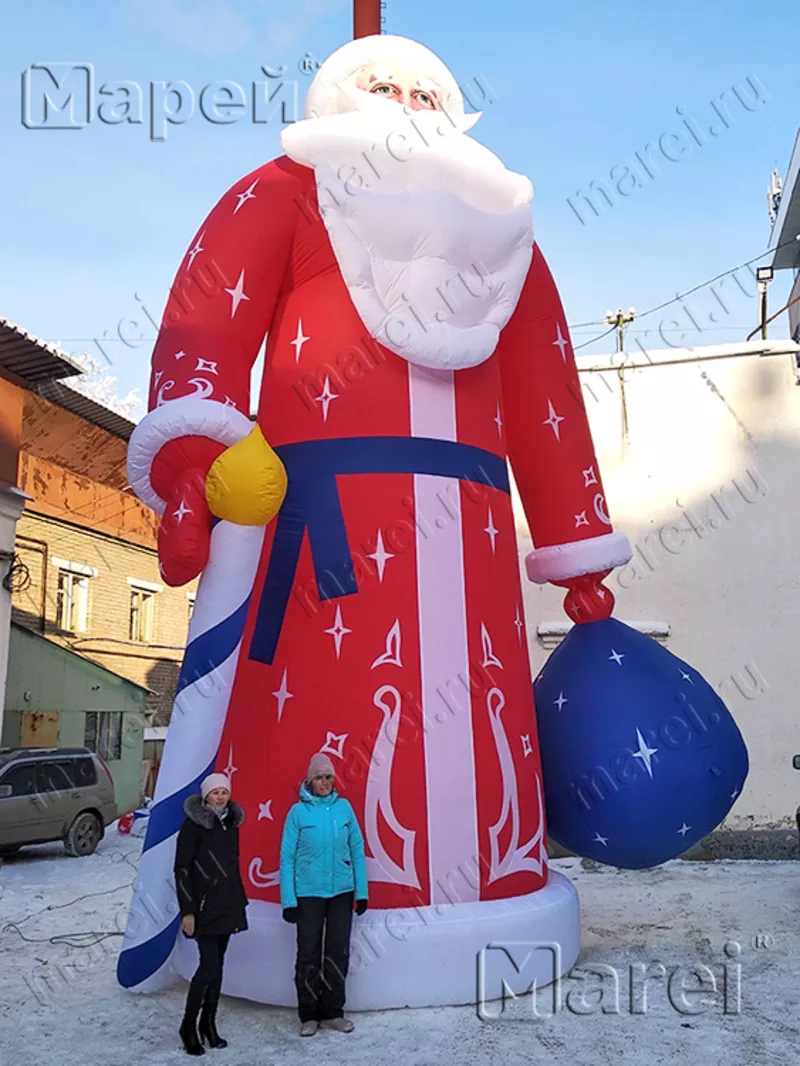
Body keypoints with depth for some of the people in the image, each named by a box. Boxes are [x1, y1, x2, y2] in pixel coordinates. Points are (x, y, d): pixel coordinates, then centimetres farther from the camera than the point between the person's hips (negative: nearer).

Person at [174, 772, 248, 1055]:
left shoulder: (230, 822, 9)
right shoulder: (193, 824, -10)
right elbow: (182, 869, -11)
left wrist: (239, 900, 16)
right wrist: (187, 911, -15)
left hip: (227, 904, 6)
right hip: (203, 905, -6)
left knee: (217, 964, 10)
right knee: (209, 964, -10)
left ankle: (208, 1023, 22)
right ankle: (188, 1026, 7)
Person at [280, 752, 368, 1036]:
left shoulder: (344, 807, 0)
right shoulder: (298, 811, -7)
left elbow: (357, 849, 3)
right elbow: (287, 857, -5)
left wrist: (362, 891, 1)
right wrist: (288, 900, -9)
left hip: (342, 892, 2)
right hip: (308, 893, -2)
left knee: (338, 953, 10)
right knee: (309, 954, 5)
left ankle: (333, 1012, 24)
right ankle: (309, 1015, 20)